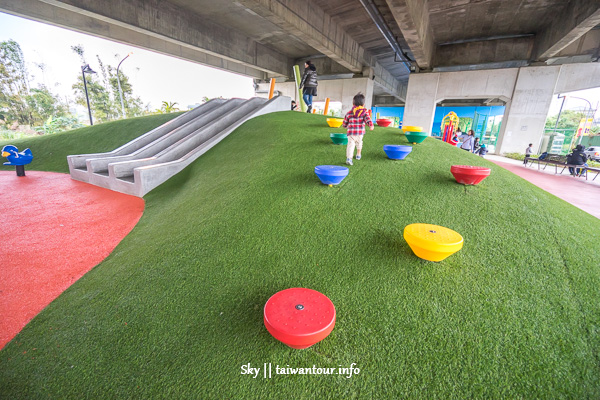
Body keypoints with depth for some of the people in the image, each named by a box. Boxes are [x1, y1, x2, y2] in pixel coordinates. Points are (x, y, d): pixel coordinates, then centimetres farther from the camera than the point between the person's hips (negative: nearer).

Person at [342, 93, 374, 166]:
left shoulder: (349, 113, 6)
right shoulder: (364, 112, 3)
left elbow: (344, 124, 12)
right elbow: (368, 119, -16)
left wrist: (347, 126, 33)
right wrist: (371, 125, -27)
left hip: (351, 133, -1)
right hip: (360, 132, 1)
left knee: (350, 145, -9)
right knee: (359, 143, 26)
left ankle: (349, 158, -29)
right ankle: (358, 155, 45)